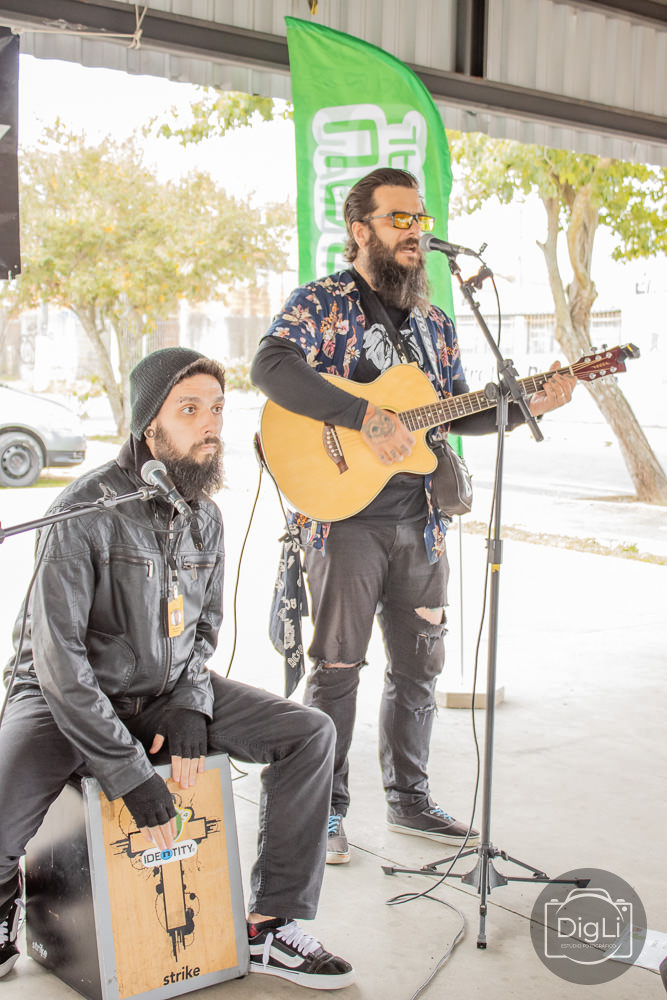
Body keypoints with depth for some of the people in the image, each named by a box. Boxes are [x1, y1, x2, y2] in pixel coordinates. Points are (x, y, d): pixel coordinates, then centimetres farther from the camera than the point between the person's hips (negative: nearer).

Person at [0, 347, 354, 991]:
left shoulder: (205, 515, 1)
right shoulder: (87, 510, -21)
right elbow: (59, 659, -24)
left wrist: (191, 709, -7)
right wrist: (131, 774, -25)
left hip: (168, 692, 6)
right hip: (66, 700, -6)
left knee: (310, 734, -7)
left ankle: (270, 927, 2)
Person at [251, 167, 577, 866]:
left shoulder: (433, 322, 16)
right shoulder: (322, 302, -3)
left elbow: (459, 414, 19)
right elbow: (271, 366, -22)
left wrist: (527, 406, 3)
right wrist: (368, 416, -27)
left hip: (419, 520, 6)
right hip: (344, 514, -6)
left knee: (418, 665, 13)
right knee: (337, 668, 1)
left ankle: (409, 799, 29)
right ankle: (325, 812, 16)